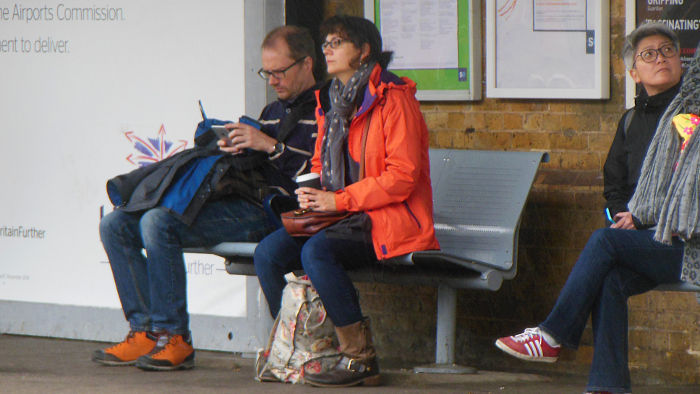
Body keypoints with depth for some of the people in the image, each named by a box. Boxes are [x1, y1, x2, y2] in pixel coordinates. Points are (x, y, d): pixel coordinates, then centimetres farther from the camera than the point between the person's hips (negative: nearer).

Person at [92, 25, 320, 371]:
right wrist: (228, 148, 4)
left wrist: (272, 146, -17)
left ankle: (174, 338, -23)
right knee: (116, 225, -1)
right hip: (237, 202, 10)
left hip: (271, 211, -10)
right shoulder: (272, 112, 27)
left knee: (158, 222, -28)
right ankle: (145, 329, -8)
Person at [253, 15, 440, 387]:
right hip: (341, 220, 8)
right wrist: (312, 194, 4)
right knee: (268, 252, -15)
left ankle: (360, 357, -24)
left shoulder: (393, 99, -9)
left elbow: (403, 176, -15)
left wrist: (338, 200, -18)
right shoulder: (330, 103, 17)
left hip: (390, 222, -8)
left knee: (317, 251, -32)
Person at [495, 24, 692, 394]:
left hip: (686, 242, -6)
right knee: (610, 279, -23)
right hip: (652, 238, 6)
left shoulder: (692, 109, -5)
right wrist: (625, 216, 6)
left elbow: (690, 190, -12)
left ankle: (551, 336, -17)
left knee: (604, 241, -24)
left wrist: (641, 217, -10)